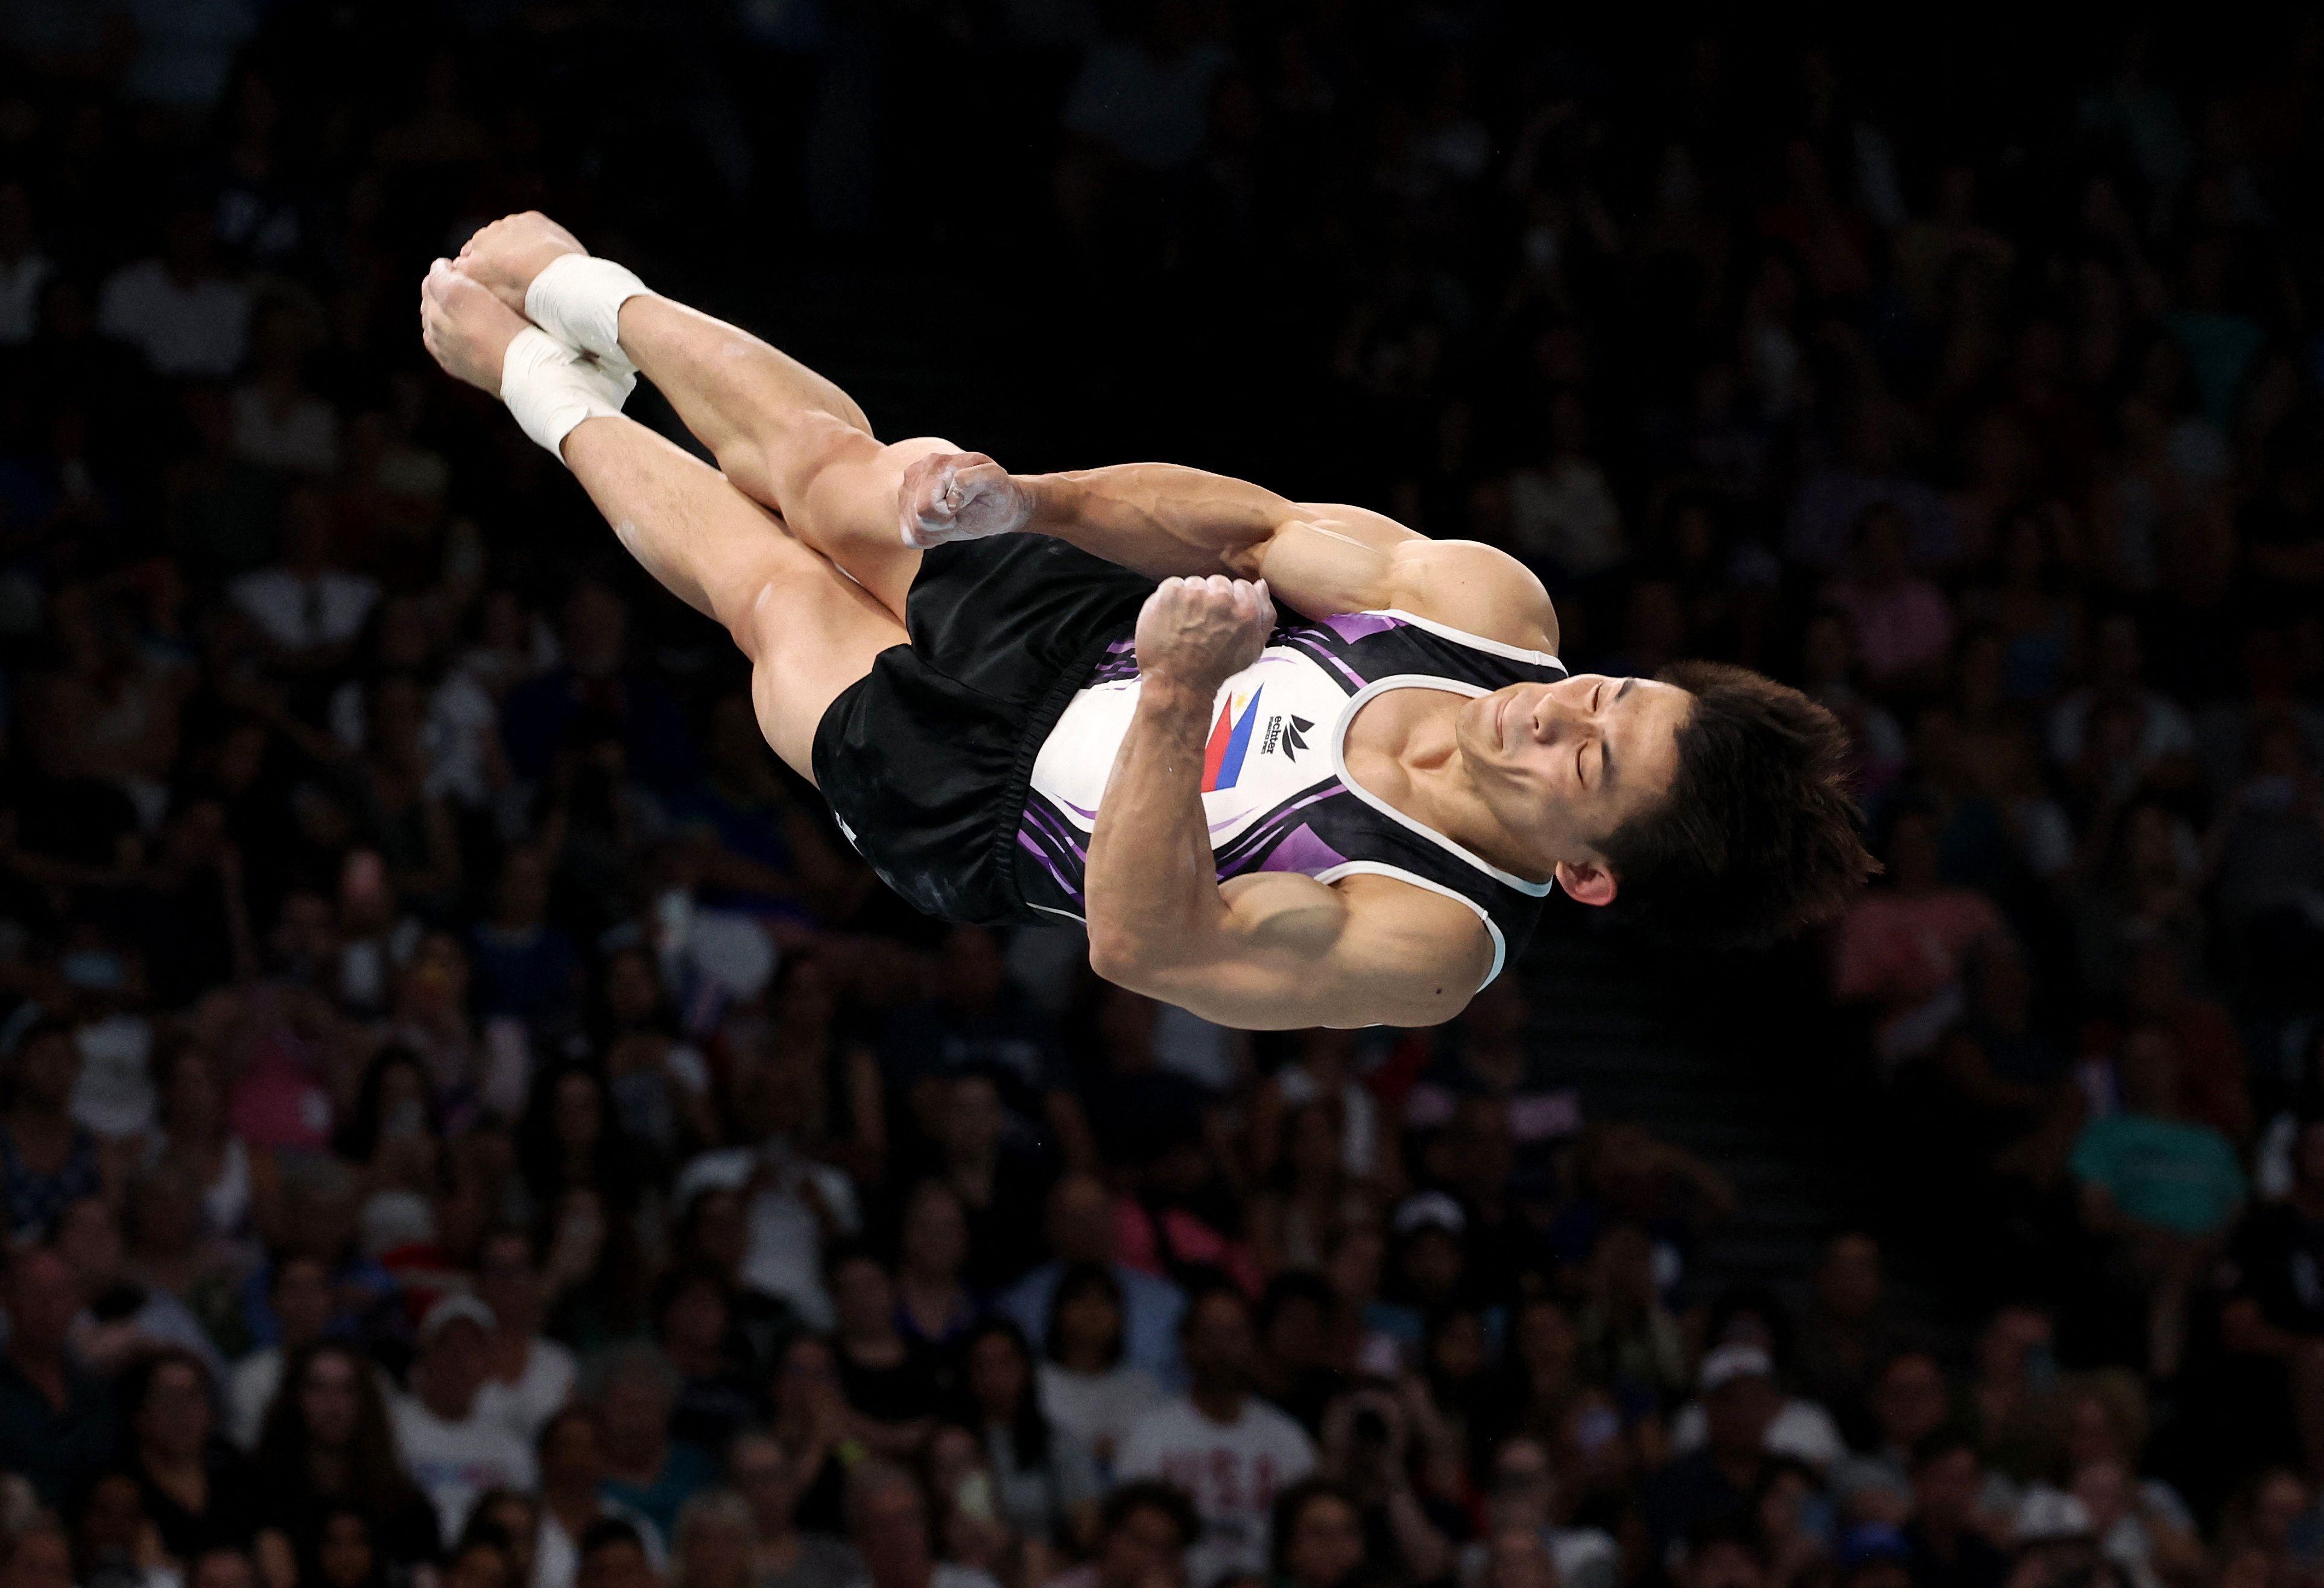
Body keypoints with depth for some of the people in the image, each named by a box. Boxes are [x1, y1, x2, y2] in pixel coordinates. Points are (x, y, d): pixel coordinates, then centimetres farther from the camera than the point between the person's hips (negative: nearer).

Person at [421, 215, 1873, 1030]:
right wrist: (1019, 500, -25)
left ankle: (549, 396, 42)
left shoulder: (1424, 948, -41)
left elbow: (1141, 944, -47)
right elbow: (1256, 524, -13)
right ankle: (592, 299, 48)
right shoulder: (1495, 605, -24)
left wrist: (1177, 702, -62)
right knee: (824, 462, 15)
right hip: (1092, 629, 4)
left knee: (771, 580, 9)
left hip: (990, 809, -4)